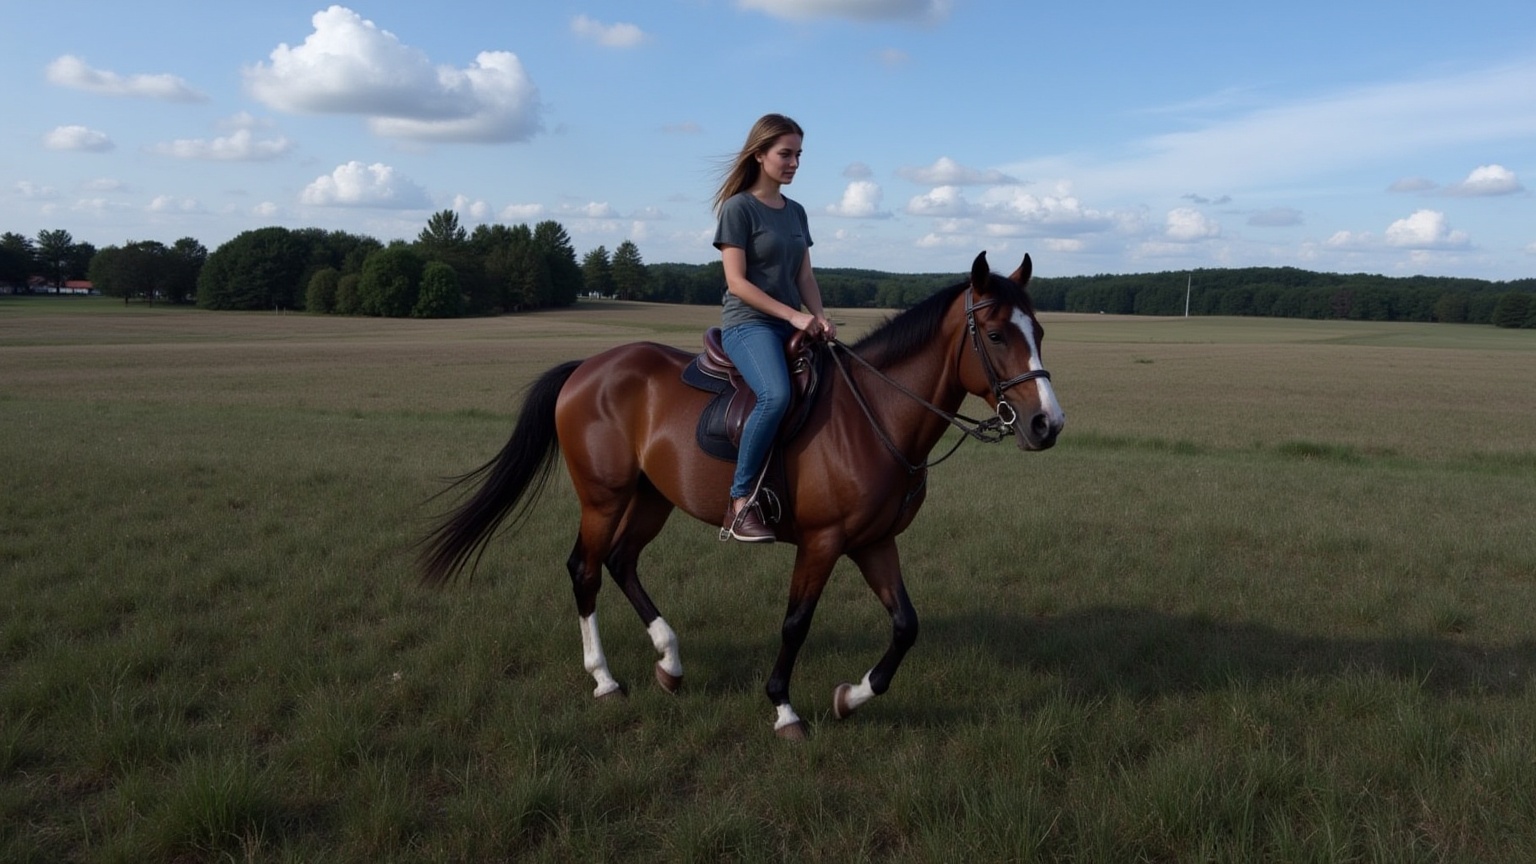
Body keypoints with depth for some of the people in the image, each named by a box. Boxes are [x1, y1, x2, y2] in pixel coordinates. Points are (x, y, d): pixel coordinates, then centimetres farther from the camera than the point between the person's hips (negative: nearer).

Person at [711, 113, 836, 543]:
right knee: (776, 395, -34)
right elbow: (736, 282, -11)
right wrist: (794, 315, -17)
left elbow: (805, 275, 14)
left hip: (793, 325, 8)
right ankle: (740, 501, -25)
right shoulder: (739, 208, -5)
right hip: (747, 324, -8)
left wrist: (819, 318, -5)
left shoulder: (796, 212, 16)